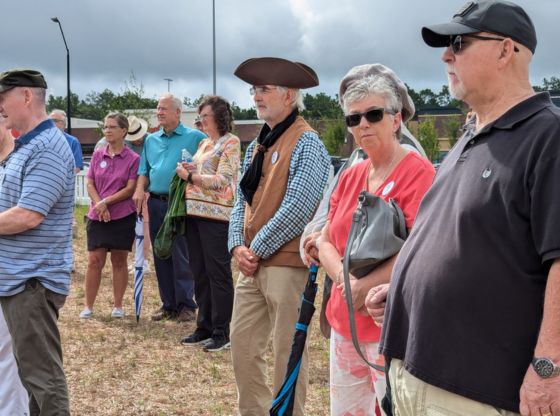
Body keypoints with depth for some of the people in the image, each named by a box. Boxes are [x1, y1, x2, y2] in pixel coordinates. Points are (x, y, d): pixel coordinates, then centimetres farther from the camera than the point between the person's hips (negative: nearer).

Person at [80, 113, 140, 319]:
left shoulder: (133, 158, -3)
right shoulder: (98, 155, 6)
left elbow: (130, 189, -8)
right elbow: (90, 184, 5)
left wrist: (106, 202, -14)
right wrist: (100, 205, -10)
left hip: (123, 216, -2)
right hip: (97, 217, 2)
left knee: (119, 261, 6)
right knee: (94, 261, 1)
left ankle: (118, 306, 16)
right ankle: (88, 306, 8)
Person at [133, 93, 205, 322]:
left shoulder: (195, 138, -2)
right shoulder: (151, 140, 15)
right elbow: (144, 171, 15)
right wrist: (140, 189, -2)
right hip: (156, 203, 6)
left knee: (182, 257, -6)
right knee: (160, 256, 9)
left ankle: (186, 305, 2)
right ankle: (168, 305, 17)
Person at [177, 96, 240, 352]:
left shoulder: (230, 143, -5)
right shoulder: (203, 144, 18)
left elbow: (222, 180, -13)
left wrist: (190, 176, -8)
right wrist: (187, 170, 4)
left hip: (216, 214, -8)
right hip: (195, 212, 8)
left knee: (218, 273, -3)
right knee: (199, 273, 11)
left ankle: (221, 333, 4)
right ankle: (204, 328, 20)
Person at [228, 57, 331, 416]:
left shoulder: (306, 143, -12)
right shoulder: (259, 144, 15)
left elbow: (297, 210, -20)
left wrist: (257, 249, -13)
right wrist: (238, 246, 1)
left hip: (286, 263, -8)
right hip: (252, 263, 9)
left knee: (287, 352, 3)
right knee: (243, 345, 13)